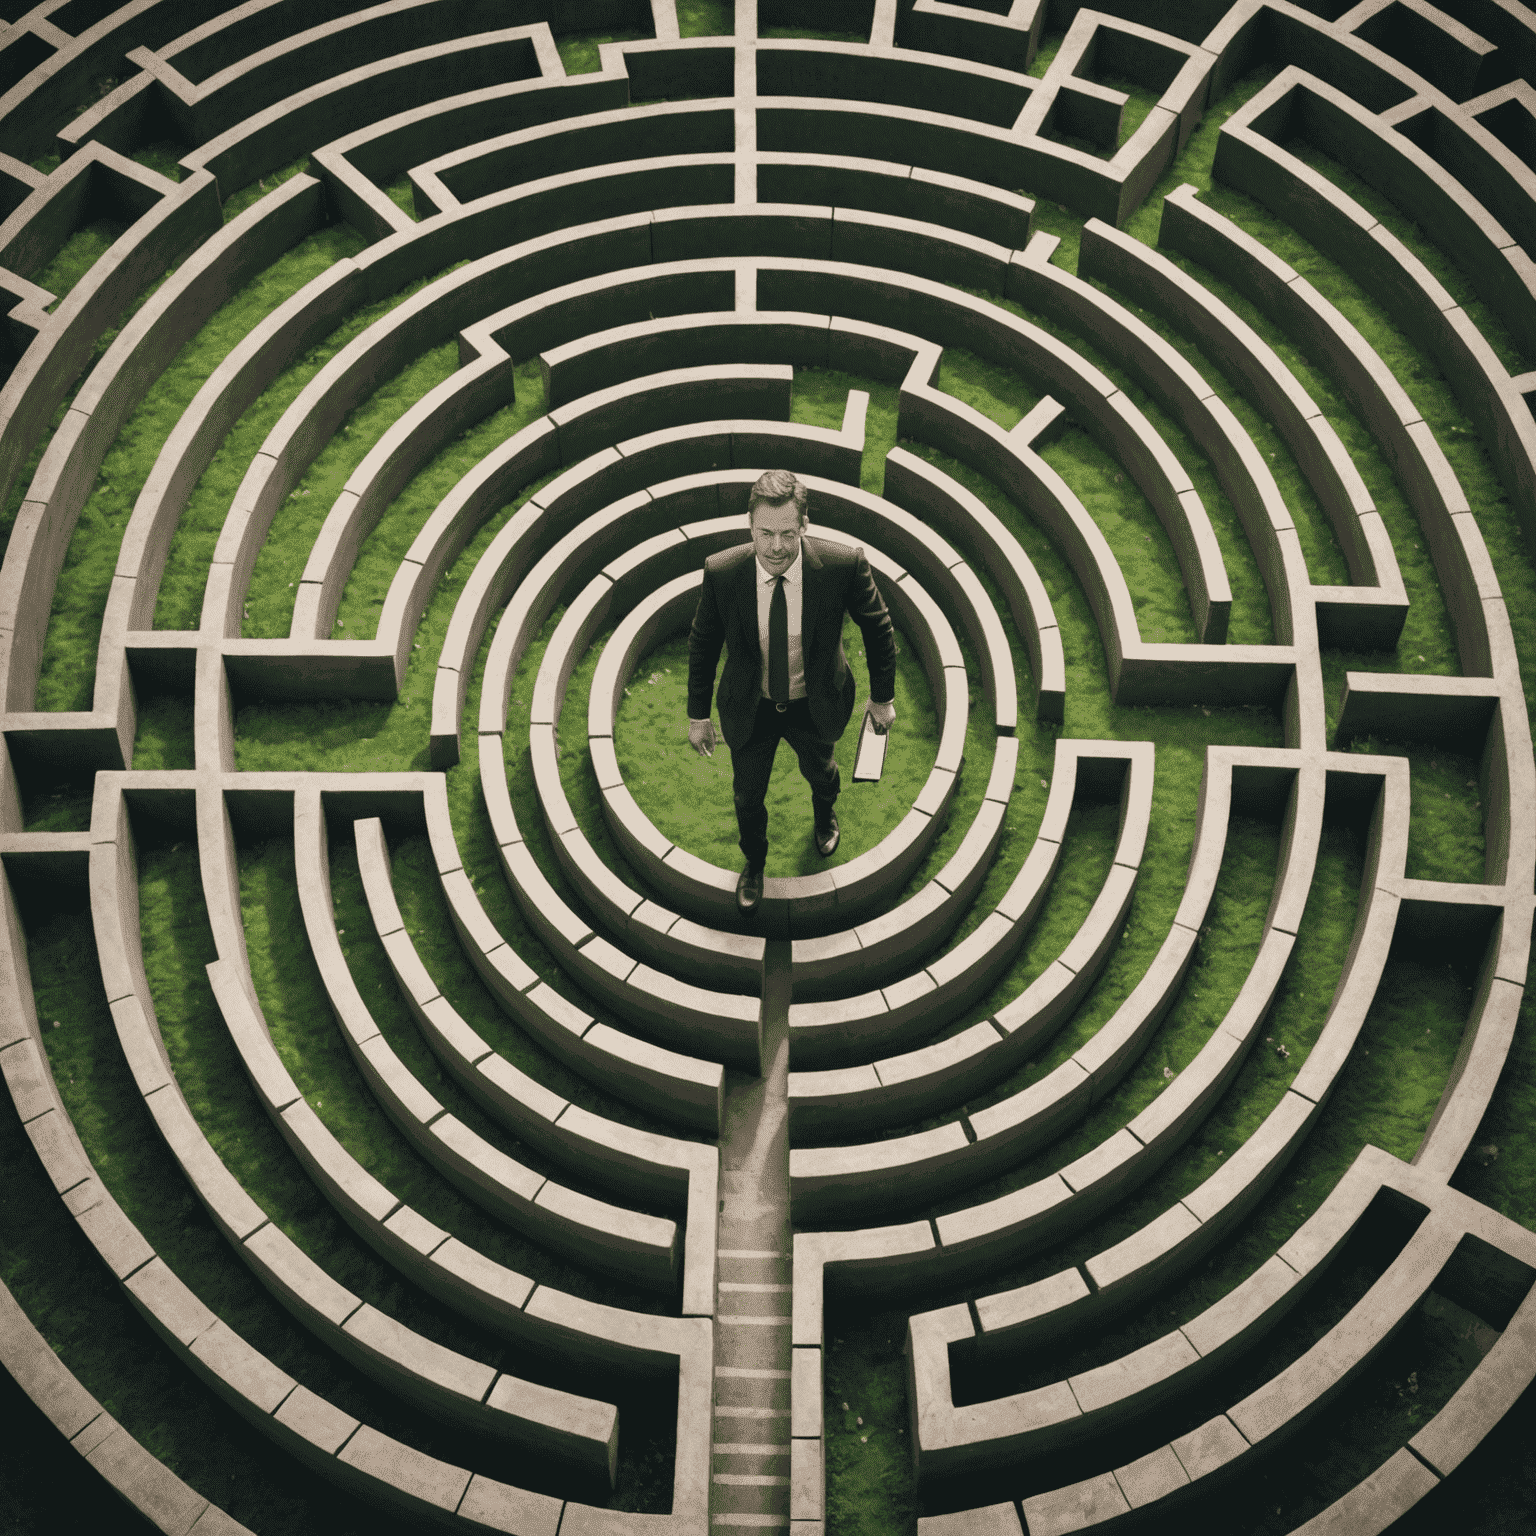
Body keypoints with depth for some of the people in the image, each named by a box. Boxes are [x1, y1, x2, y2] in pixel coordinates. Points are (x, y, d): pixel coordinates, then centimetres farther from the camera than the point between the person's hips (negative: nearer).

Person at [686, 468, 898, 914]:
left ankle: (824, 815, 70)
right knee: (747, 794, 22)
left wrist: (883, 697, -1)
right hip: (749, 708, 0)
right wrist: (698, 715, -2)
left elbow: (878, 627, -12)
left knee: (819, 772, 32)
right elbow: (702, 644, -10)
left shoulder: (844, 564, -31)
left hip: (815, 707, 0)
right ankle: (753, 863, 56)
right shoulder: (721, 572, -28)